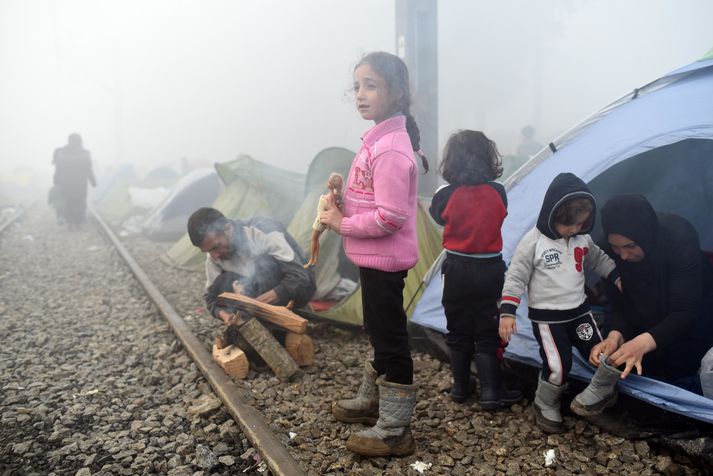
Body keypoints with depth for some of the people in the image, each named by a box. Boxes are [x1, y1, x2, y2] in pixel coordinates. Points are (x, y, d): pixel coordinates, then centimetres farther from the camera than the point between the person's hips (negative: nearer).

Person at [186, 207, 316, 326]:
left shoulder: (265, 231, -29)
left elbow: (299, 278, -32)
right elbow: (211, 296, -3)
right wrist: (223, 314, -27)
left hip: (299, 287, -4)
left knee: (263, 264, -34)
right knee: (222, 283, -22)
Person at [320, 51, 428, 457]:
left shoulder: (390, 149, -23)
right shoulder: (380, 138, 9)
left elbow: (390, 216, -28)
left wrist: (342, 224, -16)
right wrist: (341, 205, 2)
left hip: (384, 260, -11)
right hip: (375, 257, 11)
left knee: (390, 338, 0)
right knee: (380, 331, 22)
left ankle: (395, 432, 14)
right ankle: (372, 401, 42)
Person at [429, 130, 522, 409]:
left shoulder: (445, 196, -14)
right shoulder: (498, 193, -9)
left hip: (457, 269, 0)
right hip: (490, 269, 1)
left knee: (458, 331, 13)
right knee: (487, 333, 9)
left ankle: (460, 388, 24)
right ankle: (491, 393, 9)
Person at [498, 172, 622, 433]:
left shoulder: (583, 239, 0)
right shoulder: (534, 241, -18)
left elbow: (599, 260, 21)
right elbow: (515, 277, -15)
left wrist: (618, 278, 11)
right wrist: (507, 312, -19)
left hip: (579, 310, 6)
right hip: (547, 317, -6)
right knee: (557, 366, -11)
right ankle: (546, 406, 17)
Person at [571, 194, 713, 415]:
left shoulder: (680, 239, -37)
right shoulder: (612, 251, -24)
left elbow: (685, 312, -36)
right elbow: (619, 304, -15)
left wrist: (643, 343, -52)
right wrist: (615, 335, -38)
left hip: (692, 323, -3)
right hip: (647, 325, 4)